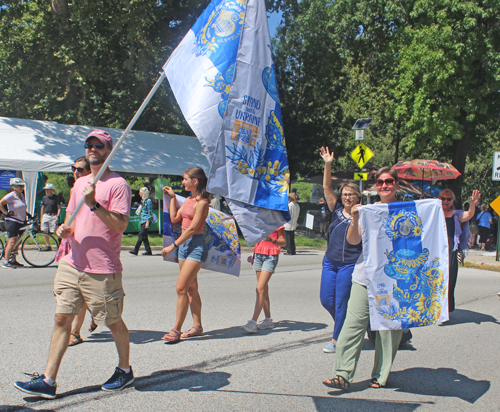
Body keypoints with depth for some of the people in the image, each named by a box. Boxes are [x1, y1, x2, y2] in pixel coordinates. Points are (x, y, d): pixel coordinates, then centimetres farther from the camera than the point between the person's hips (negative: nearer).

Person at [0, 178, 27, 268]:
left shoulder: (21, 195, 15)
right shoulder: (11, 195, -11)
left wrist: (28, 216, 21)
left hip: (20, 222, 9)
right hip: (12, 221, -9)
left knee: (17, 241, 11)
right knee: (12, 241, -13)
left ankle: (13, 260, 19)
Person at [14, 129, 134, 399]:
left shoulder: (117, 184, -7)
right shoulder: (80, 183, 17)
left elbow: (121, 224, -15)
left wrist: (94, 204, -22)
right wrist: (65, 229, 3)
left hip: (102, 270, -6)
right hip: (72, 264, 7)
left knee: (113, 323, 7)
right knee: (62, 319, 2)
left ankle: (124, 371, 27)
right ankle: (47, 381, 6)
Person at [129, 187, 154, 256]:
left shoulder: (148, 201, -10)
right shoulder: (143, 201, 16)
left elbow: (150, 213, -12)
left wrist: (147, 222, -16)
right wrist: (140, 220, 19)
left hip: (146, 220, -9)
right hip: (142, 220, 9)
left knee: (141, 235, -11)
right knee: (144, 236, 6)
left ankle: (135, 250, -12)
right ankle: (148, 251, 10)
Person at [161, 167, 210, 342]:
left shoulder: (202, 202, -13)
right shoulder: (188, 200, 14)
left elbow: (192, 228, -17)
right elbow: (174, 218, 15)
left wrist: (173, 246, -17)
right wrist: (172, 197, 16)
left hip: (196, 245, -9)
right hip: (184, 244, 9)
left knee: (181, 288, -12)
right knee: (191, 288, 11)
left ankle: (176, 329, -7)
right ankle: (197, 326, 19)